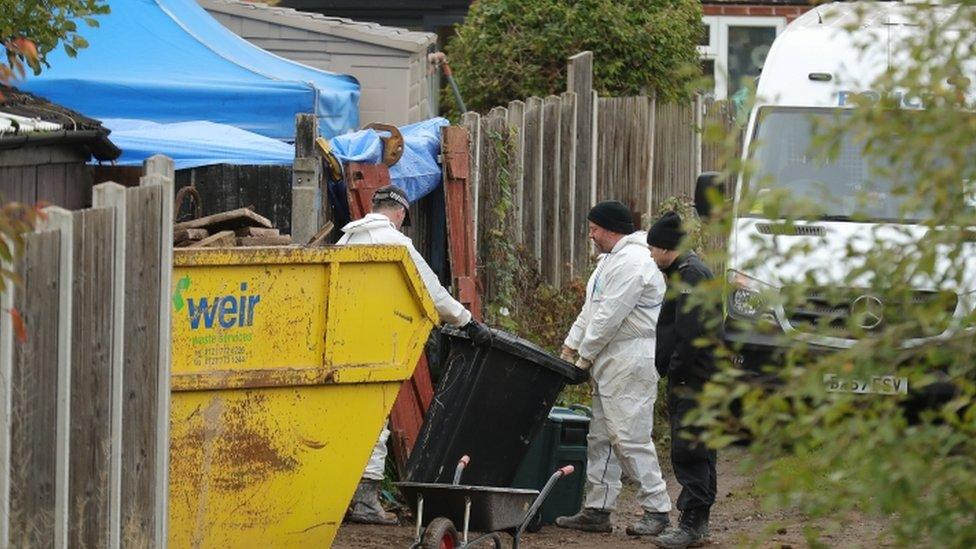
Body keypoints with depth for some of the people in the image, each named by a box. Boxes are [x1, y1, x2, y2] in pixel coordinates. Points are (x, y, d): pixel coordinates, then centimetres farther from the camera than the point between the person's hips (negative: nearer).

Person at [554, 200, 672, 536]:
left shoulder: (632, 262, -17)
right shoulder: (612, 259, 20)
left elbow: (609, 316, -20)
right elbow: (592, 309, 25)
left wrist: (584, 356, -11)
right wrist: (571, 345, 18)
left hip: (630, 363, -11)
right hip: (609, 363, 11)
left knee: (631, 438, -11)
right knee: (601, 438, 11)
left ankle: (656, 510, -7)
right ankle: (597, 510, 15)